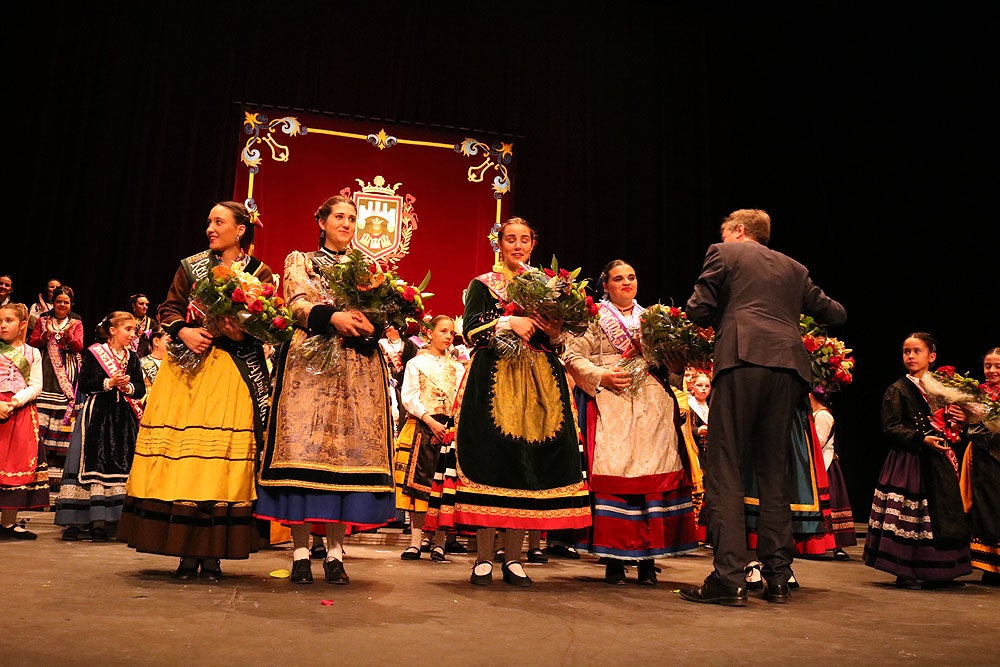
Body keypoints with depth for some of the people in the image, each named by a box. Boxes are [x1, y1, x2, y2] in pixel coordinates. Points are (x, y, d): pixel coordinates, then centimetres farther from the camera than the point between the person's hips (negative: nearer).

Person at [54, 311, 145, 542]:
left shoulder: (132, 357, 11)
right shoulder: (94, 353, -1)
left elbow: (141, 389, 9)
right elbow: (84, 385, -6)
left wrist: (128, 387, -11)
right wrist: (109, 383, -16)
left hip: (124, 418, 4)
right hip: (97, 416, -4)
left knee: (120, 467, 0)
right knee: (92, 465, -5)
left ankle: (101, 522, 5)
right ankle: (77, 522, 1)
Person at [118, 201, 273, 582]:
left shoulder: (259, 273, 7)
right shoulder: (191, 266, 15)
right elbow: (168, 309, 13)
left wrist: (242, 332, -17)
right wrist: (184, 331, -7)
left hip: (234, 372, -2)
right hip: (187, 366, 2)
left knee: (223, 457, -6)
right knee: (181, 453, -3)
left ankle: (213, 554, 2)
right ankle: (187, 553, 4)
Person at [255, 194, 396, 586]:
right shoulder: (299, 260, 15)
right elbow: (298, 305, -2)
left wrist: (365, 323, -14)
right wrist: (333, 316, -21)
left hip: (358, 367, 2)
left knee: (349, 447, -5)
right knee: (304, 447, -10)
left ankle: (335, 551, -1)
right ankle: (300, 550, -4)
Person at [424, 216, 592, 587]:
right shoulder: (482, 285, 10)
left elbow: (556, 346, 18)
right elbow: (471, 331, -5)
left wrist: (555, 333, -3)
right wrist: (510, 322, -15)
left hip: (538, 384, 3)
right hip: (493, 382, -3)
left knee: (528, 464, -2)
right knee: (490, 459, -10)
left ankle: (513, 559, 6)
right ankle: (483, 559, -1)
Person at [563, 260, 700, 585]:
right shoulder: (594, 318, 10)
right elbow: (573, 357, 2)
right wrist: (602, 376, -11)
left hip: (653, 406, 4)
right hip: (611, 406, -3)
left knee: (654, 476, -4)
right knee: (612, 476, -10)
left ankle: (648, 558, 3)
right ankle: (613, 559, -2)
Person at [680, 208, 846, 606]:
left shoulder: (723, 253, 13)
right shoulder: (795, 268, 26)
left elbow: (698, 311, 4)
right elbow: (835, 314, 30)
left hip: (742, 360, -5)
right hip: (788, 366, 5)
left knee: (725, 470, -4)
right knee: (773, 472, 11)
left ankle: (728, 578, -9)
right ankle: (777, 578, 12)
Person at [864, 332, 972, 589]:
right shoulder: (897, 390, -3)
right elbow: (891, 429, -10)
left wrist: (958, 419, 1)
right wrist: (921, 439, -20)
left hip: (938, 461, 6)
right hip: (909, 461, -6)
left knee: (940, 514, 8)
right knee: (909, 516, -7)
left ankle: (934, 572, 19)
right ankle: (905, 572, 2)